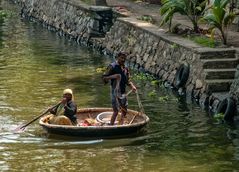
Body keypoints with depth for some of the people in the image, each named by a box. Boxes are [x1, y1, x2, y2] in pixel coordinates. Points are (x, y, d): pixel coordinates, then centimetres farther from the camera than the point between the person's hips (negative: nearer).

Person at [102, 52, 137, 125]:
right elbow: (104, 78, -12)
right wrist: (113, 76, -27)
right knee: (116, 111, -11)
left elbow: (127, 80, 18)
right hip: (115, 91, -8)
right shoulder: (112, 66, -9)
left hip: (123, 92, 8)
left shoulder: (125, 68, 12)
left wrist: (132, 86, -1)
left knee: (124, 110, 13)